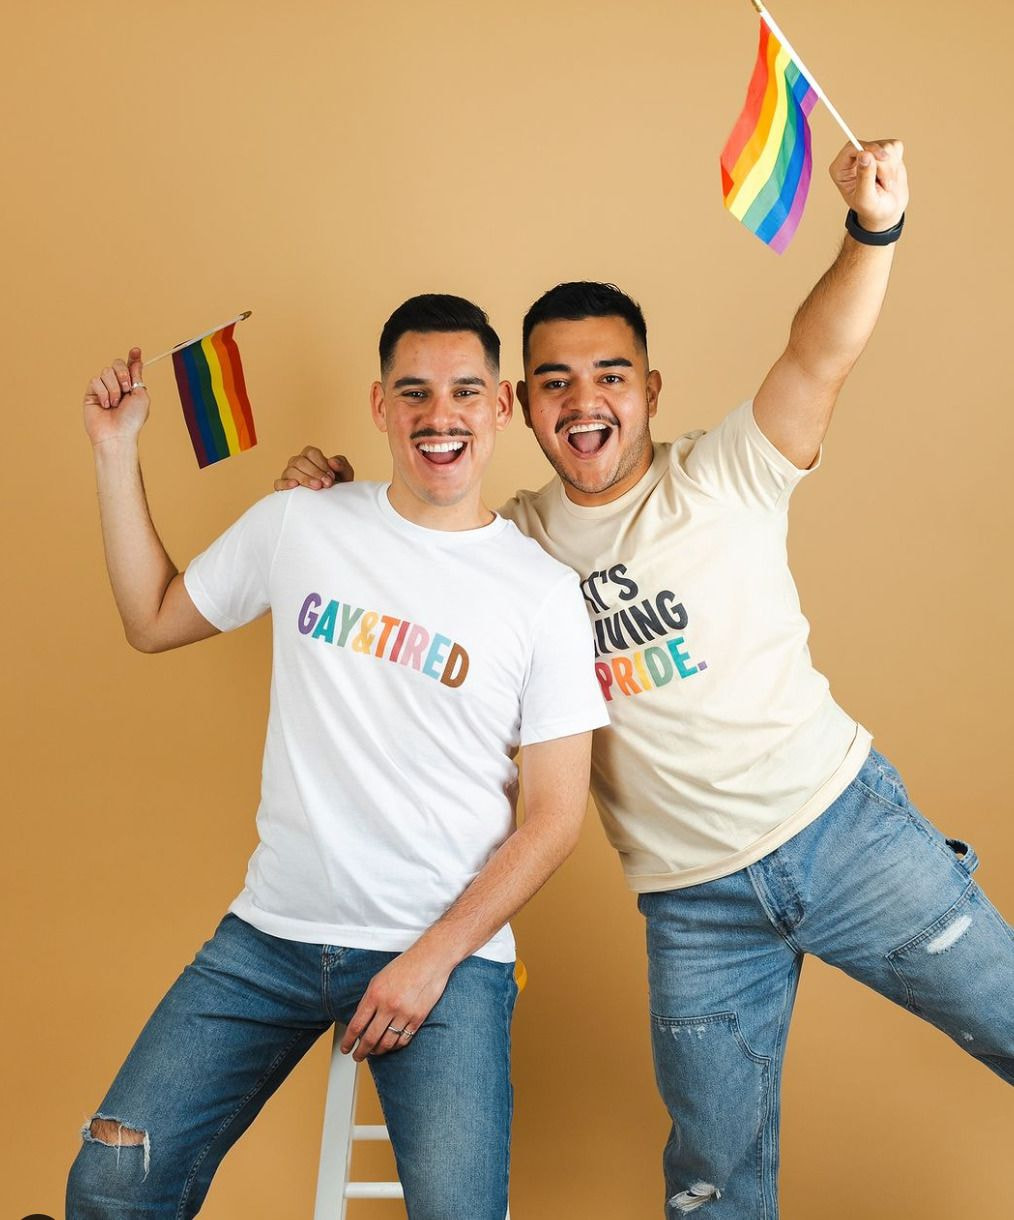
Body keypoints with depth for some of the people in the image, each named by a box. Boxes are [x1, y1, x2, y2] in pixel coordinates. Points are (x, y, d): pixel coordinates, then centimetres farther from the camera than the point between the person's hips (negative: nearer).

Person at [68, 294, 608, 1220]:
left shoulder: (544, 592, -5)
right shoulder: (298, 526, 3)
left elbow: (556, 814, -4)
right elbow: (152, 621, 15)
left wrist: (434, 957, -10)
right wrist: (117, 452, 10)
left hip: (448, 949, -2)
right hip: (273, 933, 3)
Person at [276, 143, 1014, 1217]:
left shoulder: (723, 477, -7)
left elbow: (820, 354, -20)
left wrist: (874, 230, -37)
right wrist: (333, 503, -5)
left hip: (843, 825, -2)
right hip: (694, 904, 2)